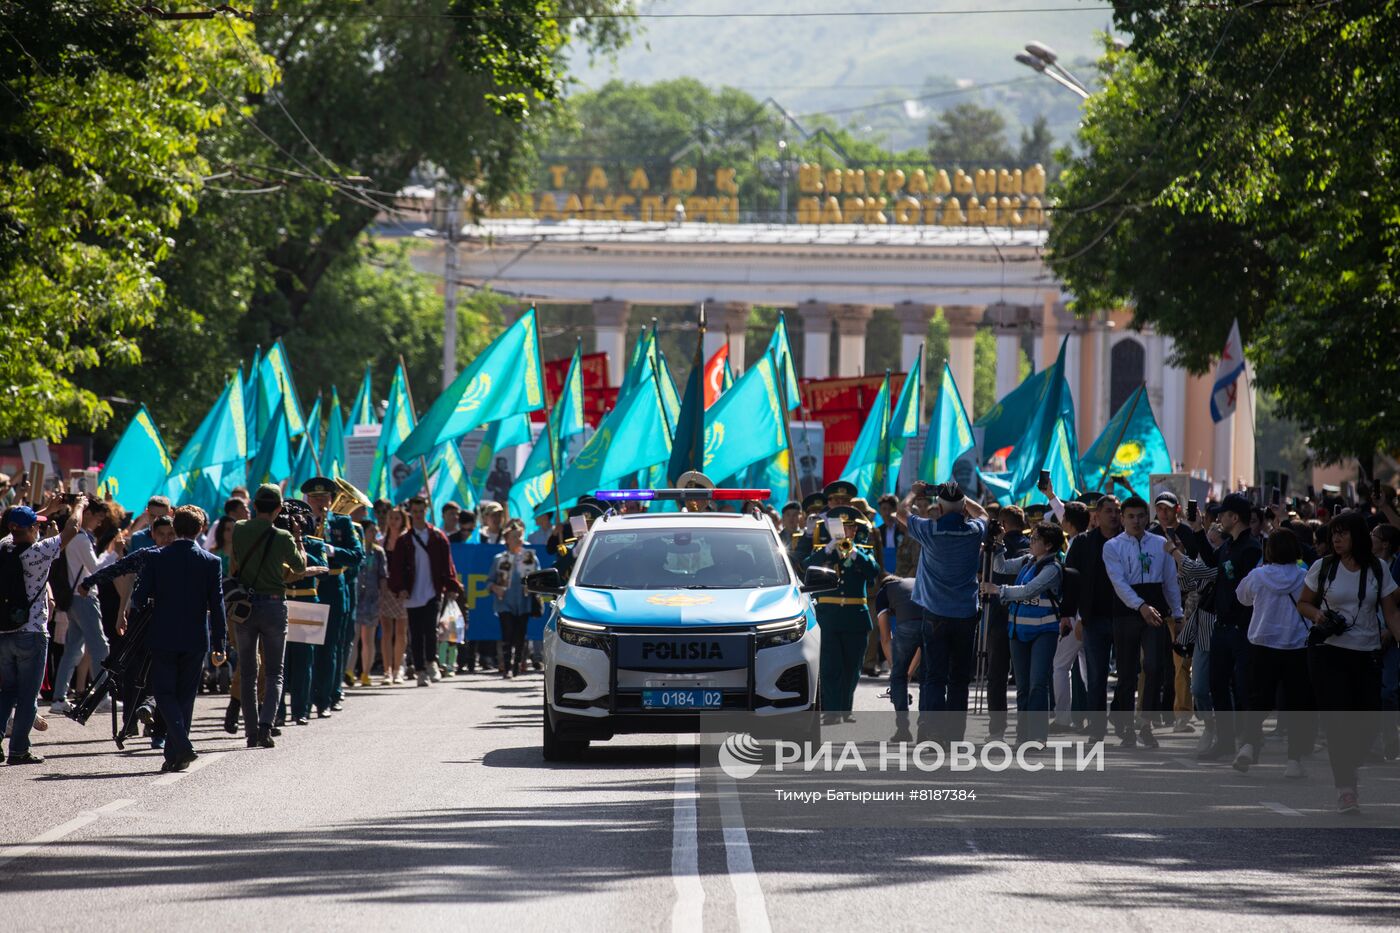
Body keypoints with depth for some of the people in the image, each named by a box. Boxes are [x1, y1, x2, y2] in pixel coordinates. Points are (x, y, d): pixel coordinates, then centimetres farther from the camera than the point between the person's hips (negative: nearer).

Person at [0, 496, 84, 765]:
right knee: (28, 695, 2)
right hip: (31, 634, -6)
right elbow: (71, 530, -7)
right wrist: (79, 505, 12)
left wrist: (48, 509, 35)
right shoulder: (35, 553, -14)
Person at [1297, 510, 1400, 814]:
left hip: (1367, 654, 2)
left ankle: (1347, 774, 26)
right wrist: (1317, 614, -10)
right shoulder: (1323, 568, 2)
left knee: (1367, 721, 1)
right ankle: (1345, 789, -7)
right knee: (1338, 720, -9)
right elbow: (1303, 603, 11)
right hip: (1329, 652, -2)